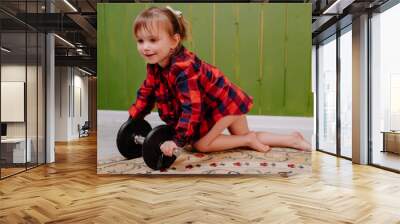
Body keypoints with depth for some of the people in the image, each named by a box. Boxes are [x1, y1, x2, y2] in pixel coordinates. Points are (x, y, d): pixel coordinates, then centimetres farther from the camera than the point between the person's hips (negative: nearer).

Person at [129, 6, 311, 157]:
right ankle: (292, 139, 28)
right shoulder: (155, 64, -7)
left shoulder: (183, 68, -35)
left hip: (225, 102, -9)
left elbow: (192, 107, -39)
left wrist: (178, 140, -39)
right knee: (242, 137, 21)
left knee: (200, 144, -10)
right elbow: (147, 92, 5)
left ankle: (249, 139, 2)